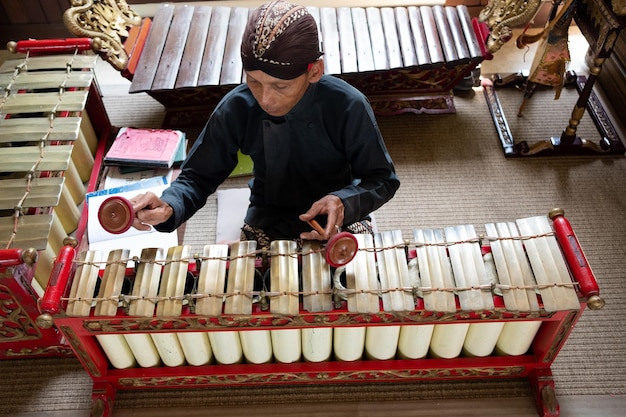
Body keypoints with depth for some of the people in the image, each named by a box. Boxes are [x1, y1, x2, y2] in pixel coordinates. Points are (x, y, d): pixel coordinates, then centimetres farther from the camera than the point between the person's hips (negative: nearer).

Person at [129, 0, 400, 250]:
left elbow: (382, 179, -12)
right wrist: (169, 207, -31)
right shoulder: (235, 109, -18)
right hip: (268, 223, 1)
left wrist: (344, 203, -34)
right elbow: (198, 177, -8)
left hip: (340, 218, 0)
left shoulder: (348, 107, -24)